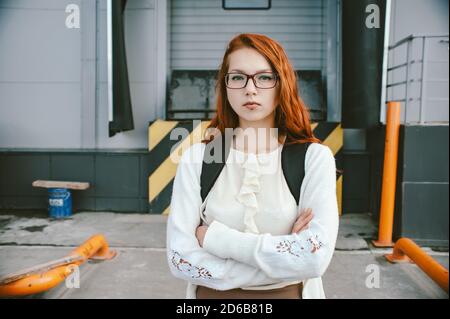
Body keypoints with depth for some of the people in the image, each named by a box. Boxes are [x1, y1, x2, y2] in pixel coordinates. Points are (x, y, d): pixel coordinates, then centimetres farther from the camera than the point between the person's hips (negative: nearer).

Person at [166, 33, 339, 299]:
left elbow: (315, 257, -24)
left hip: (290, 293, 0)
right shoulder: (196, 158, -10)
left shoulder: (314, 157, -13)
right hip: (211, 294, 1)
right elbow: (180, 257, -17)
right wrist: (282, 258, -21)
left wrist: (216, 237, -20)